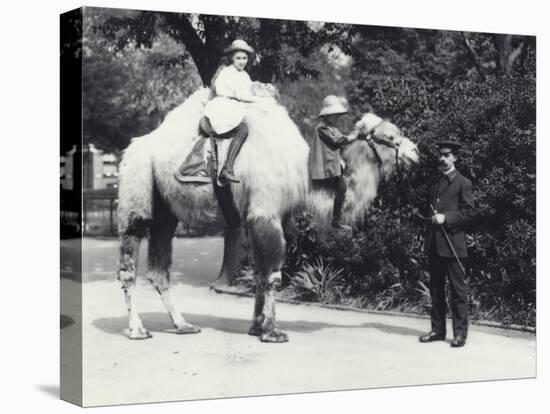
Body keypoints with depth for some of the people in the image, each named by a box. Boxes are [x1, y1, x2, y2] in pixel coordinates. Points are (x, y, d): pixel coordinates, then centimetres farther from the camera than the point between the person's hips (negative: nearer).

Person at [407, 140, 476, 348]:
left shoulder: (463, 183, -3)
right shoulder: (433, 182, 16)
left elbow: (469, 212, -7)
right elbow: (418, 199, 10)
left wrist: (446, 218, -15)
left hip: (452, 244, -6)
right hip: (433, 244, 6)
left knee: (457, 290, -2)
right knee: (436, 289, 11)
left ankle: (460, 333, 1)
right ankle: (438, 329, 18)